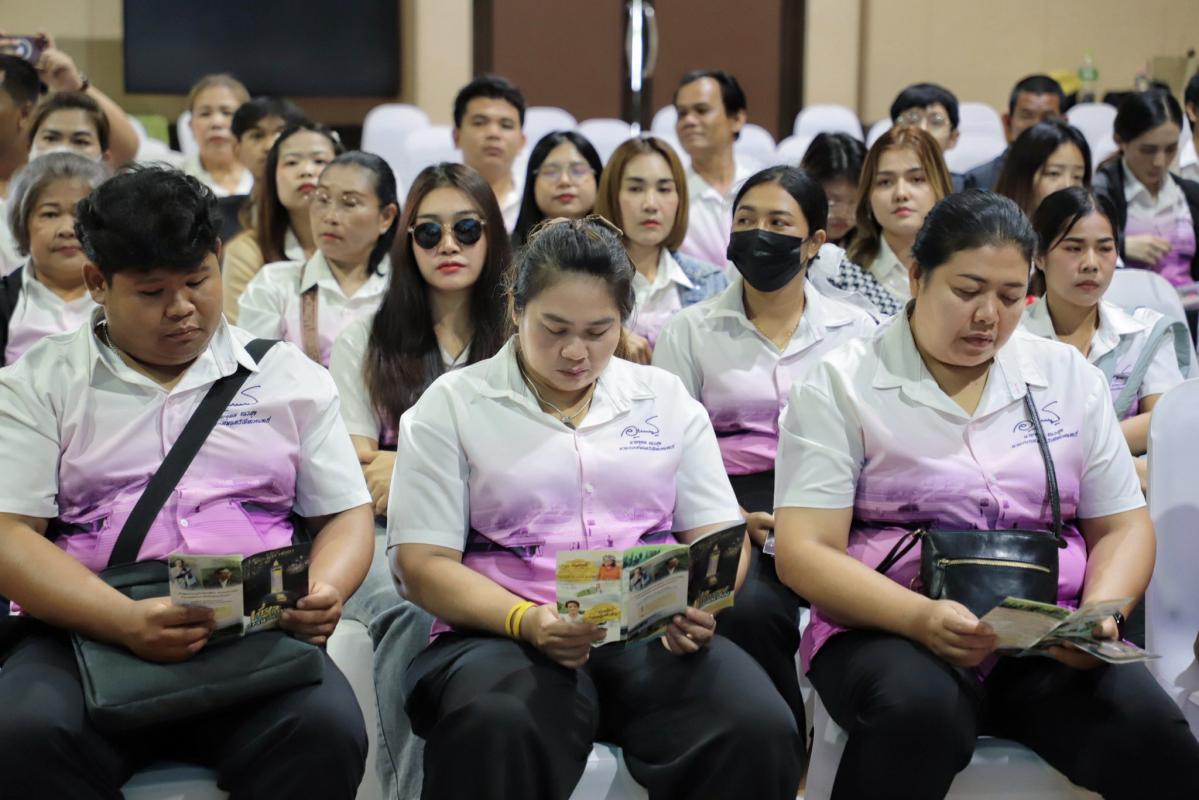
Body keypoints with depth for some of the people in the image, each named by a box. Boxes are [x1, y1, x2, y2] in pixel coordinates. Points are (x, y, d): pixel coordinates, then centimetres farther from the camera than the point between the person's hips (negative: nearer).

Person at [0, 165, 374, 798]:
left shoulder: (289, 377, 17)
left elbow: (346, 514, 16)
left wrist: (323, 593, -8)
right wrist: (127, 622, -19)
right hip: (92, 631, -1)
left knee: (326, 731, -31)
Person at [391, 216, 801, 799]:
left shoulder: (666, 398, 15)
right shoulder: (452, 405, 6)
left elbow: (718, 534, 13)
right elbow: (424, 562, -1)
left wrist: (699, 605, -11)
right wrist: (527, 621, -19)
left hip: (656, 636, 3)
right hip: (507, 634, -3)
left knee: (760, 732, -27)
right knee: (495, 732, -38)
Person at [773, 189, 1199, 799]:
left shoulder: (1069, 376, 11)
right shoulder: (842, 384, -1)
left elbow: (1123, 527, 13)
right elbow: (804, 550, -8)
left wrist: (1097, 616, -9)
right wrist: (921, 618, -25)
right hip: (892, 630, -3)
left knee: (1147, 726, -27)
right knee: (921, 711, -36)